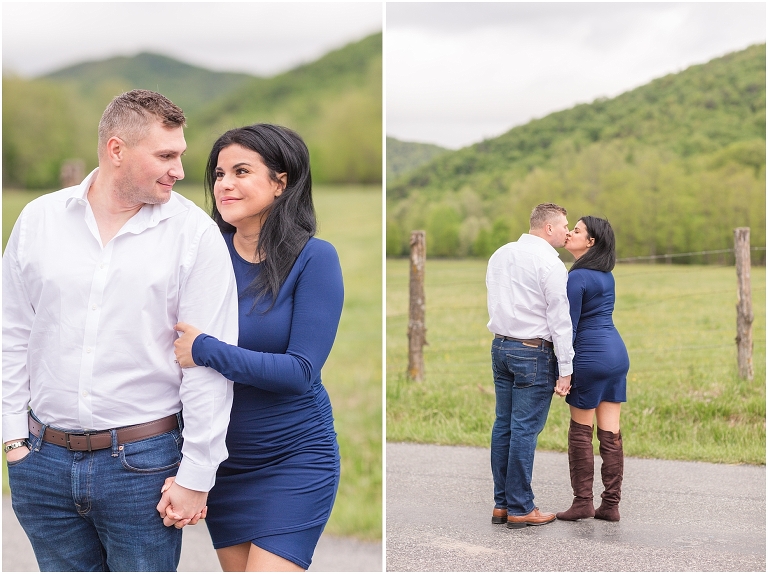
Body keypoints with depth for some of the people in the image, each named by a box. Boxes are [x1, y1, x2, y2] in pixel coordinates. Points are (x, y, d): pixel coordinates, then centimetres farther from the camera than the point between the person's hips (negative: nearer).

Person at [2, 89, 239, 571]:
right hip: (44, 460, 3)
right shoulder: (39, 218, 3)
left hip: (143, 460, -3)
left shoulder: (195, 232, -6)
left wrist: (196, 477, -9)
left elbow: (208, 363, -8)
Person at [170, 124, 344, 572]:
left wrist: (205, 351, -22)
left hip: (294, 457, -5)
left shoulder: (313, 258, -11)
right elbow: (175, 344, 5)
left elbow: (301, 371, -18)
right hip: (222, 458, 5)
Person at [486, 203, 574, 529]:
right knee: (525, 429, -4)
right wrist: (565, 370, -11)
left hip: (500, 346, 8)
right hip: (534, 352, -8)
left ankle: (501, 504, 15)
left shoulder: (499, 255, 11)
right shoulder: (549, 263, -13)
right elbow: (560, 320, -13)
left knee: (503, 425, 10)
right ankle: (520, 509, 1)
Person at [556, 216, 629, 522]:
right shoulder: (607, 275, 13)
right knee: (611, 432, 7)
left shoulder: (577, 277, -12)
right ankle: (611, 504, 8)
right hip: (617, 354, 8)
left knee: (580, 431, 3)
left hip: (591, 356, -8)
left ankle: (583, 502, 6)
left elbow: (569, 326, -13)